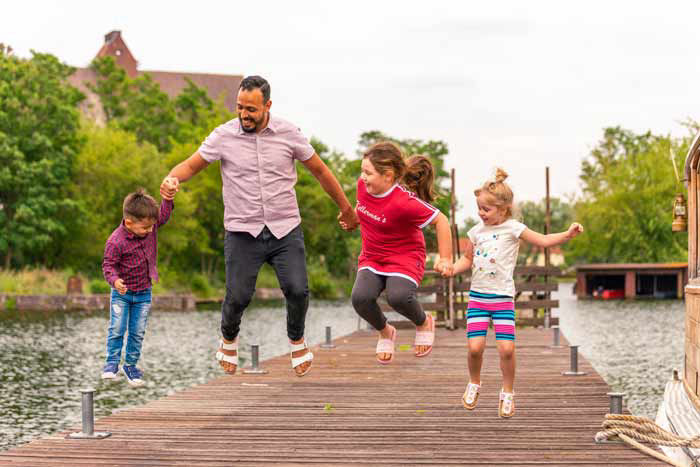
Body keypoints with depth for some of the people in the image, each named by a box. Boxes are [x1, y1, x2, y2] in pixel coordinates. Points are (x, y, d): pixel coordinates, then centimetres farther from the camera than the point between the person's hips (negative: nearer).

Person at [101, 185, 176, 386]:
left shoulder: (150, 227, -7)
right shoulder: (116, 241, -23)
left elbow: (163, 215, 7)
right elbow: (108, 265, -18)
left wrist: (168, 197, -8)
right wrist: (115, 280, -36)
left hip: (143, 293, 4)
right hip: (122, 292, -4)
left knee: (138, 332, 5)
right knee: (117, 329, -8)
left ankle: (131, 365, 17)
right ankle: (112, 362, 4)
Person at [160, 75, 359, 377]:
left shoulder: (288, 133, -1)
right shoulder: (224, 136, -3)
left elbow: (320, 171, 10)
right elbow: (191, 165, 3)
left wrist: (346, 208, 18)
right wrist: (172, 179, -21)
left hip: (285, 230, 1)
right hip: (242, 232, 0)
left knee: (297, 290, -13)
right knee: (237, 296, -7)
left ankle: (297, 341, 18)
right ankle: (229, 339, 28)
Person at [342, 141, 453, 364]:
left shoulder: (403, 202, -27)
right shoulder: (363, 185, -6)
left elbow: (440, 221, -19)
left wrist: (445, 259, -15)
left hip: (404, 258, -6)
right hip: (371, 257, 6)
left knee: (398, 297, -33)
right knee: (360, 297, -22)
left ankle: (424, 323, 4)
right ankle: (385, 333, 10)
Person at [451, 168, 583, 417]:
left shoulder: (512, 228, -4)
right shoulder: (476, 231, 7)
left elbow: (543, 240, -7)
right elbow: (467, 259, 20)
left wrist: (567, 235, -21)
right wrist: (452, 269, 2)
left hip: (503, 297, -3)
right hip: (478, 295, 3)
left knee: (507, 348, -10)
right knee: (475, 346, -8)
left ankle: (507, 392, 10)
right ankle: (474, 384, 20)